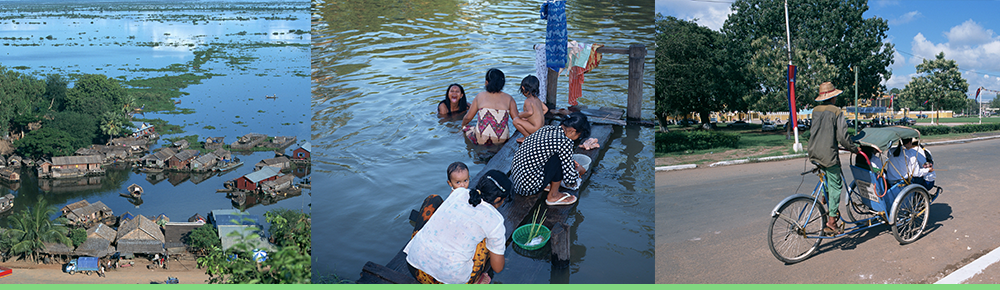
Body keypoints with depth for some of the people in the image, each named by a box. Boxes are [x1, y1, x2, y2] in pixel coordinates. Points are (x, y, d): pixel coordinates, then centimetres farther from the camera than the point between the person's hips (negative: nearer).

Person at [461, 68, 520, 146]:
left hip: (480, 139, -1)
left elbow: (468, 118, 10)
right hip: (501, 140, 1)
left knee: (466, 128, 28)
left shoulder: (480, 96, 3)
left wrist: (463, 125, 32)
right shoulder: (509, 99, 2)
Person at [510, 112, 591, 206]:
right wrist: (578, 170, 9)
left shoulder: (546, 128, 5)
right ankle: (553, 196, 4)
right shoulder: (564, 142, -18)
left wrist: (571, 163, 34)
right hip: (528, 187, -9)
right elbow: (570, 179, -12)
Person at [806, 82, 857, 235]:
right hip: (828, 154, -6)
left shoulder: (815, 111, 9)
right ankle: (831, 219, -3)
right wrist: (854, 149, 3)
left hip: (814, 153, 6)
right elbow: (842, 137, -13)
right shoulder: (836, 112, -9)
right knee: (835, 185, 0)